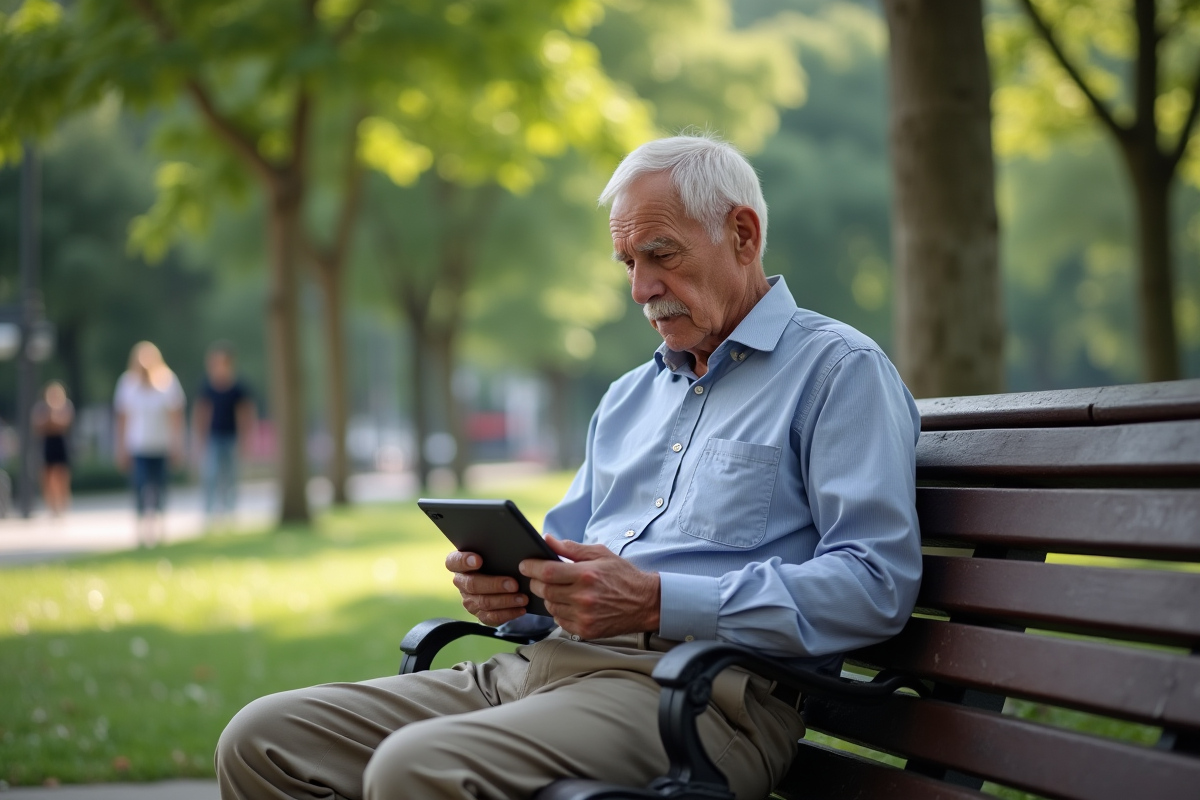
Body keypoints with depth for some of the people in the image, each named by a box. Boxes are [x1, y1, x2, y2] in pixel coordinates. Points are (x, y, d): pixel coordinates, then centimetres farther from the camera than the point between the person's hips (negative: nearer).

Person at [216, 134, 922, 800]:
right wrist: (507, 585, 3)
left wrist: (657, 602, -19)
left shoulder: (839, 369, 0)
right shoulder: (630, 396, 26)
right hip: (539, 667, 8)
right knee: (262, 740, -7)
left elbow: (876, 583, -12)